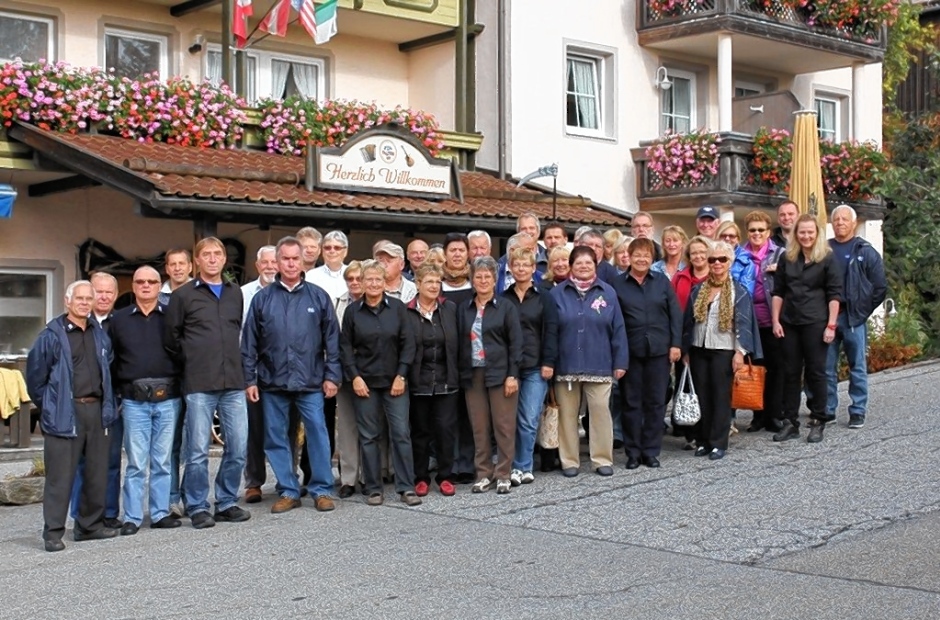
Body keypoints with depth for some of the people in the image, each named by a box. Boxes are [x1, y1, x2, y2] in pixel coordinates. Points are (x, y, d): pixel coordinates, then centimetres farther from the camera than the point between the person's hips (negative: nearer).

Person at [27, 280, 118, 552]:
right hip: (65, 414, -6)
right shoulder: (52, 335, -5)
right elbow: (35, 376, -1)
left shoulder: (100, 334, 14)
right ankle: (53, 532, 1)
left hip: (96, 410, 6)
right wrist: (48, 406, 3)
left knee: (98, 473, 10)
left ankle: (91, 525, 22)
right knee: (60, 476, -5)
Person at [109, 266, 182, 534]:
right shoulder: (119, 319, 9)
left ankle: (161, 513, 14)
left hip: (167, 399, 0)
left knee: (163, 460, 6)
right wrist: (116, 393, 4)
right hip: (134, 400, 0)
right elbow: (111, 360, 9)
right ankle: (132, 518, 6)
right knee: (136, 462, 0)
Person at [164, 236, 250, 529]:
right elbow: (171, 338, 6)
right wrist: (191, 364, 8)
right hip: (199, 385, -4)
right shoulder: (183, 295, 2)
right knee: (198, 450, -1)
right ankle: (198, 508, 10)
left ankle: (227, 502, 18)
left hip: (233, 383, 4)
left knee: (238, 447, 4)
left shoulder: (235, 293, 14)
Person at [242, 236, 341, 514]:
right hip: (272, 382, 2)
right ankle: (288, 491, 17)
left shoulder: (318, 296, 4)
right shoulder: (262, 298, 6)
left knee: (318, 433, -3)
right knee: (276, 438, 6)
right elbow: (249, 343, 7)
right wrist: (250, 379, 2)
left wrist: (332, 375, -1)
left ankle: (322, 489, 8)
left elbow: (332, 339, 4)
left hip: (310, 381, -1)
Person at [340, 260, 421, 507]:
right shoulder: (352, 311, 2)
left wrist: (401, 376, -6)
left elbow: (408, 343, 0)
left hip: (395, 381, 0)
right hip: (364, 382, 0)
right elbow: (346, 347, 4)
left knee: (401, 433, -3)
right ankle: (373, 489, 11)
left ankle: (406, 487, 3)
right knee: (368, 436, 4)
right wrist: (354, 377, -5)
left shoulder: (398, 308, 1)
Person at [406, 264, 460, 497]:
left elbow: (457, 344, 6)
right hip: (418, 382, -1)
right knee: (420, 431, 7)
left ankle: (445, 476, 13)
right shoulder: (406, 312, -2)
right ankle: (421, 477, 18)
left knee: (446, 429, 1)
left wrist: (456, 375, 2)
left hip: (445, 381, 1)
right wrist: (403, 377, -7)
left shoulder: (450, 309, 5)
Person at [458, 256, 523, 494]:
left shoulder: (506, 307, 0)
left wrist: (512, 375, -10)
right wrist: (461, 373, 3)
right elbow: (460, 343, 10)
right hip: (472, 375, 3)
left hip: (500, 374, -3)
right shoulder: (463, 310, 10)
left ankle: (503, 475, 8)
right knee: (479, 427, 6)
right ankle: (484, 474, 14)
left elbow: (515, 343, -3)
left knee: (504, 426, 0)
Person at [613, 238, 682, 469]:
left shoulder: (662, 281, 5)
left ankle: (651, 451, 15)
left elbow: (675, 314, 5)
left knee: (656, 401, 5)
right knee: (631, 402, 4)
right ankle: (633, 452, 14)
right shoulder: (618, 285, 2)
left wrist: (676, 344, -3)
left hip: (659, 350, 1)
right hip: (631, 352, -1)